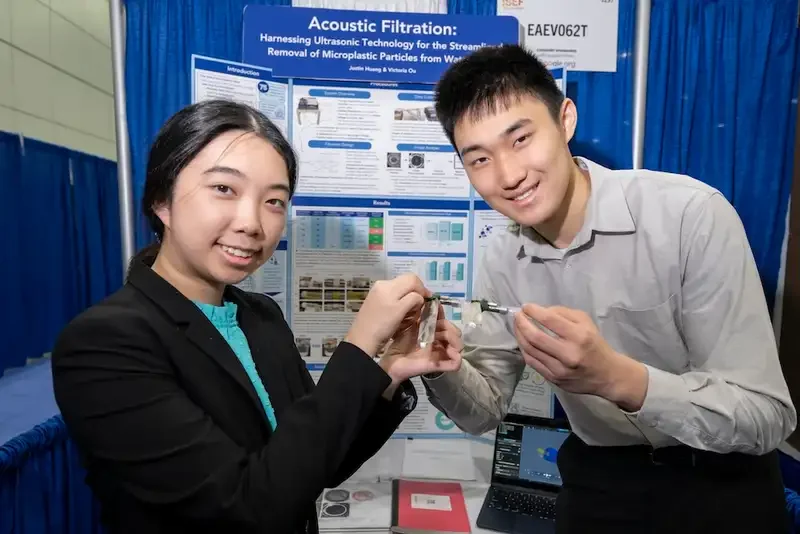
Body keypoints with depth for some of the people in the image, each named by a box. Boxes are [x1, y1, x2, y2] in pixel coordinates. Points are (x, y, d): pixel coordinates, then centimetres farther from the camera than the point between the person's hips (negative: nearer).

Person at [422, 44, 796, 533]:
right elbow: (484, 412, -5)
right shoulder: (503, 259, -10)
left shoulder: (692, 214, -26)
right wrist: (440, 363, -27)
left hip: (722, 480, -3)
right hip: (599, 479, 4)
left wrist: (615, 377, -41)